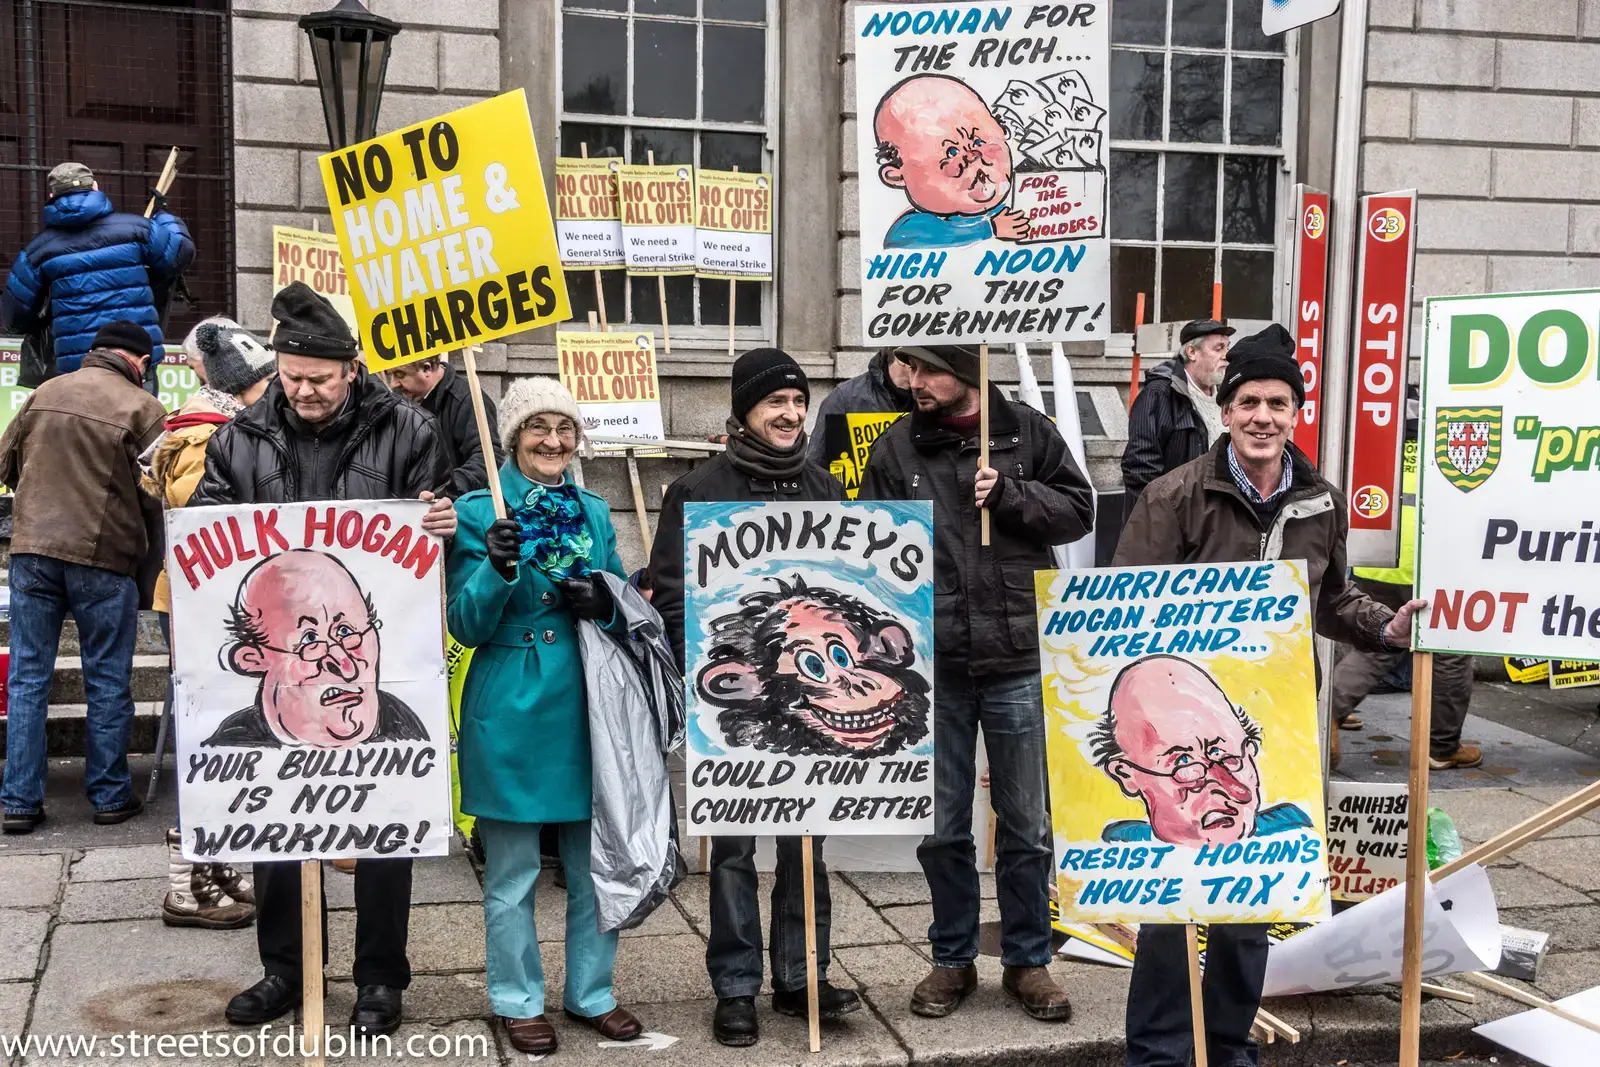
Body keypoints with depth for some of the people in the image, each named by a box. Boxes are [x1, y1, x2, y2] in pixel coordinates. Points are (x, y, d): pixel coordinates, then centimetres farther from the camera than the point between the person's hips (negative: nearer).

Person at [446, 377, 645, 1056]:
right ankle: (519, 1002, 23)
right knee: (512, 875, 7)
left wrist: (607, 604, -7)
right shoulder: (479, 513, -5)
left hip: (588, 707, 4)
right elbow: (466, 626, -8)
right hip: (512, 713, -4)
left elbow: (626, 606, 15)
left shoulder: (594, 512, 9)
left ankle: (592, 993, 29)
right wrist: (497, 571, -26)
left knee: (595, 866, 13)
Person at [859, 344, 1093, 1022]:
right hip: (932, 667, 1)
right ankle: (953, 959, 27)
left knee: (1027, 825, 9)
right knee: (941, 826, 10)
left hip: (1016, 661, 0)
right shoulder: (897, 448, 3)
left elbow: (1078, 510, 5)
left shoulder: (1027, 434, 2)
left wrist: (1009, 495, -12)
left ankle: (1027, 961, 25)